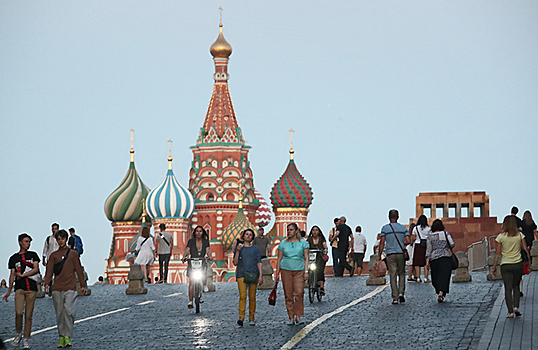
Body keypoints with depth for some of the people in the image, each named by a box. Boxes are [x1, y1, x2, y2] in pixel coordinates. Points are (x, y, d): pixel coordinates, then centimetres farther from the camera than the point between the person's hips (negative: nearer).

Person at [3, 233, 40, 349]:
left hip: (31, 288, 0)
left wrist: (22, 275, -4)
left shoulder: (33, 255, 12)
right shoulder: (14, 258, 13)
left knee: (28, 315, -2)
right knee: (19, 312, -17)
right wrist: (9, 291, 6)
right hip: (19, 288, 0)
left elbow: (36, 269, 1)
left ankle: (26, 339, 4)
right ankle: (18, 334, 6)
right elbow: (12, 275, 12)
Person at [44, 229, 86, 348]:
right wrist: (47, 283, -10)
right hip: (57, 289, 2)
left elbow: (79, 269, 10)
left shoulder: (73, 253, 10)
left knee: (69, 311, -15)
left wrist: (83, 285, 7)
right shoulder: (53, 255, 14)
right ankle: (61, 337, 10)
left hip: (70, 288, -2)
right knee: (59, 314, 4)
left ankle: (67, 336, -14)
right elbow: (49, 270, 6)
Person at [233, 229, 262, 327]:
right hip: (241, 275, -1)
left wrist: (260, 276, -2)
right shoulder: (239, 248, 9)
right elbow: (235, 263, 5)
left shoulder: (255, 248, 9)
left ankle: (251, 318, 11)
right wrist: (237, 251, -7)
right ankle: (241, 318, -17)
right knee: (242, 296, -12)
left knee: (252, 297, 3)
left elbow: (259, 263, 7)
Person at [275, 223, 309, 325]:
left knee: (299, 293, -13)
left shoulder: (303, 242, 6)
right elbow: (279, 259, 11)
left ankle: (298, 317, -5)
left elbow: (306, 258, 5)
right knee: (288, 295, 0)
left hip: (299, 271, -1)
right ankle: (291, 318, 6)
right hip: (286, 270, 1)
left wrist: (306, 271, -5)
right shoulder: (283, 243, 9)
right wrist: (277, 273, 7)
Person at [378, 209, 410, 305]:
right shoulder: (403, 228, 4)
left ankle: (395, 298, -2)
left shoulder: (385, 228, 0)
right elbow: (408, 241, -2)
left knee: (393, 276, 0)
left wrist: (379, 255, 1)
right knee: (401, 274, 16)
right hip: (401, 254, 1)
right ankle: (401, 293, 0)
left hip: (390, 254, -1)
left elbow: (382, 242, -4)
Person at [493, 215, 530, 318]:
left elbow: (497, 253, -4)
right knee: (516, 286, 18)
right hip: (518, 264, 2)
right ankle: (516, 307, 3)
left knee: (508, 288, 3)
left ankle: (510, 312, -1)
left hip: (505, 265, -2)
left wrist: (494, 266, 3)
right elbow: (525, 249, -1)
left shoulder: (500, 237, -5)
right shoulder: (520, 235, -1)